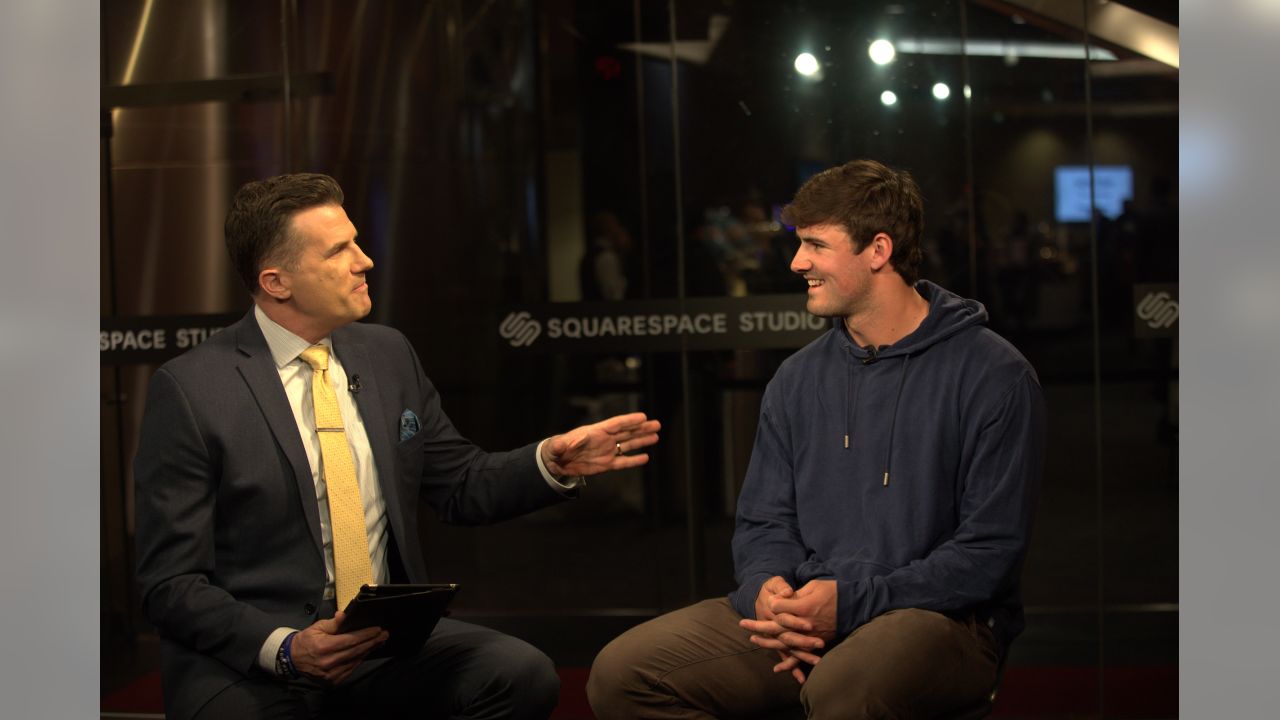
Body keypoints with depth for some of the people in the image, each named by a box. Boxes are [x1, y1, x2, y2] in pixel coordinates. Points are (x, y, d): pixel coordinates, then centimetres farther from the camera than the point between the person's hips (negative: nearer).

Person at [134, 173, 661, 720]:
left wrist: (553, 463, -1)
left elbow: (462, 487, 18)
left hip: (387, 636, 5)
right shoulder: (189, 389, -8)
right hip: (250, 656, -5)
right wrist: (285, 648, -22)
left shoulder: (388, 354, 9)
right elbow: (171, 584, -8)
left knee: (523, 675, -22)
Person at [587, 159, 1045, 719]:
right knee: (620, 674, -13)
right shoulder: (797, 379, 14)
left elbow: (988, 551, -9)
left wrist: (850, 600, -18)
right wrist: (767, 588, -9)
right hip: (804, 612, 6)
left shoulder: (995, 377, -5)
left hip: (938, 613, -6)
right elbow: (763, 521, 16)